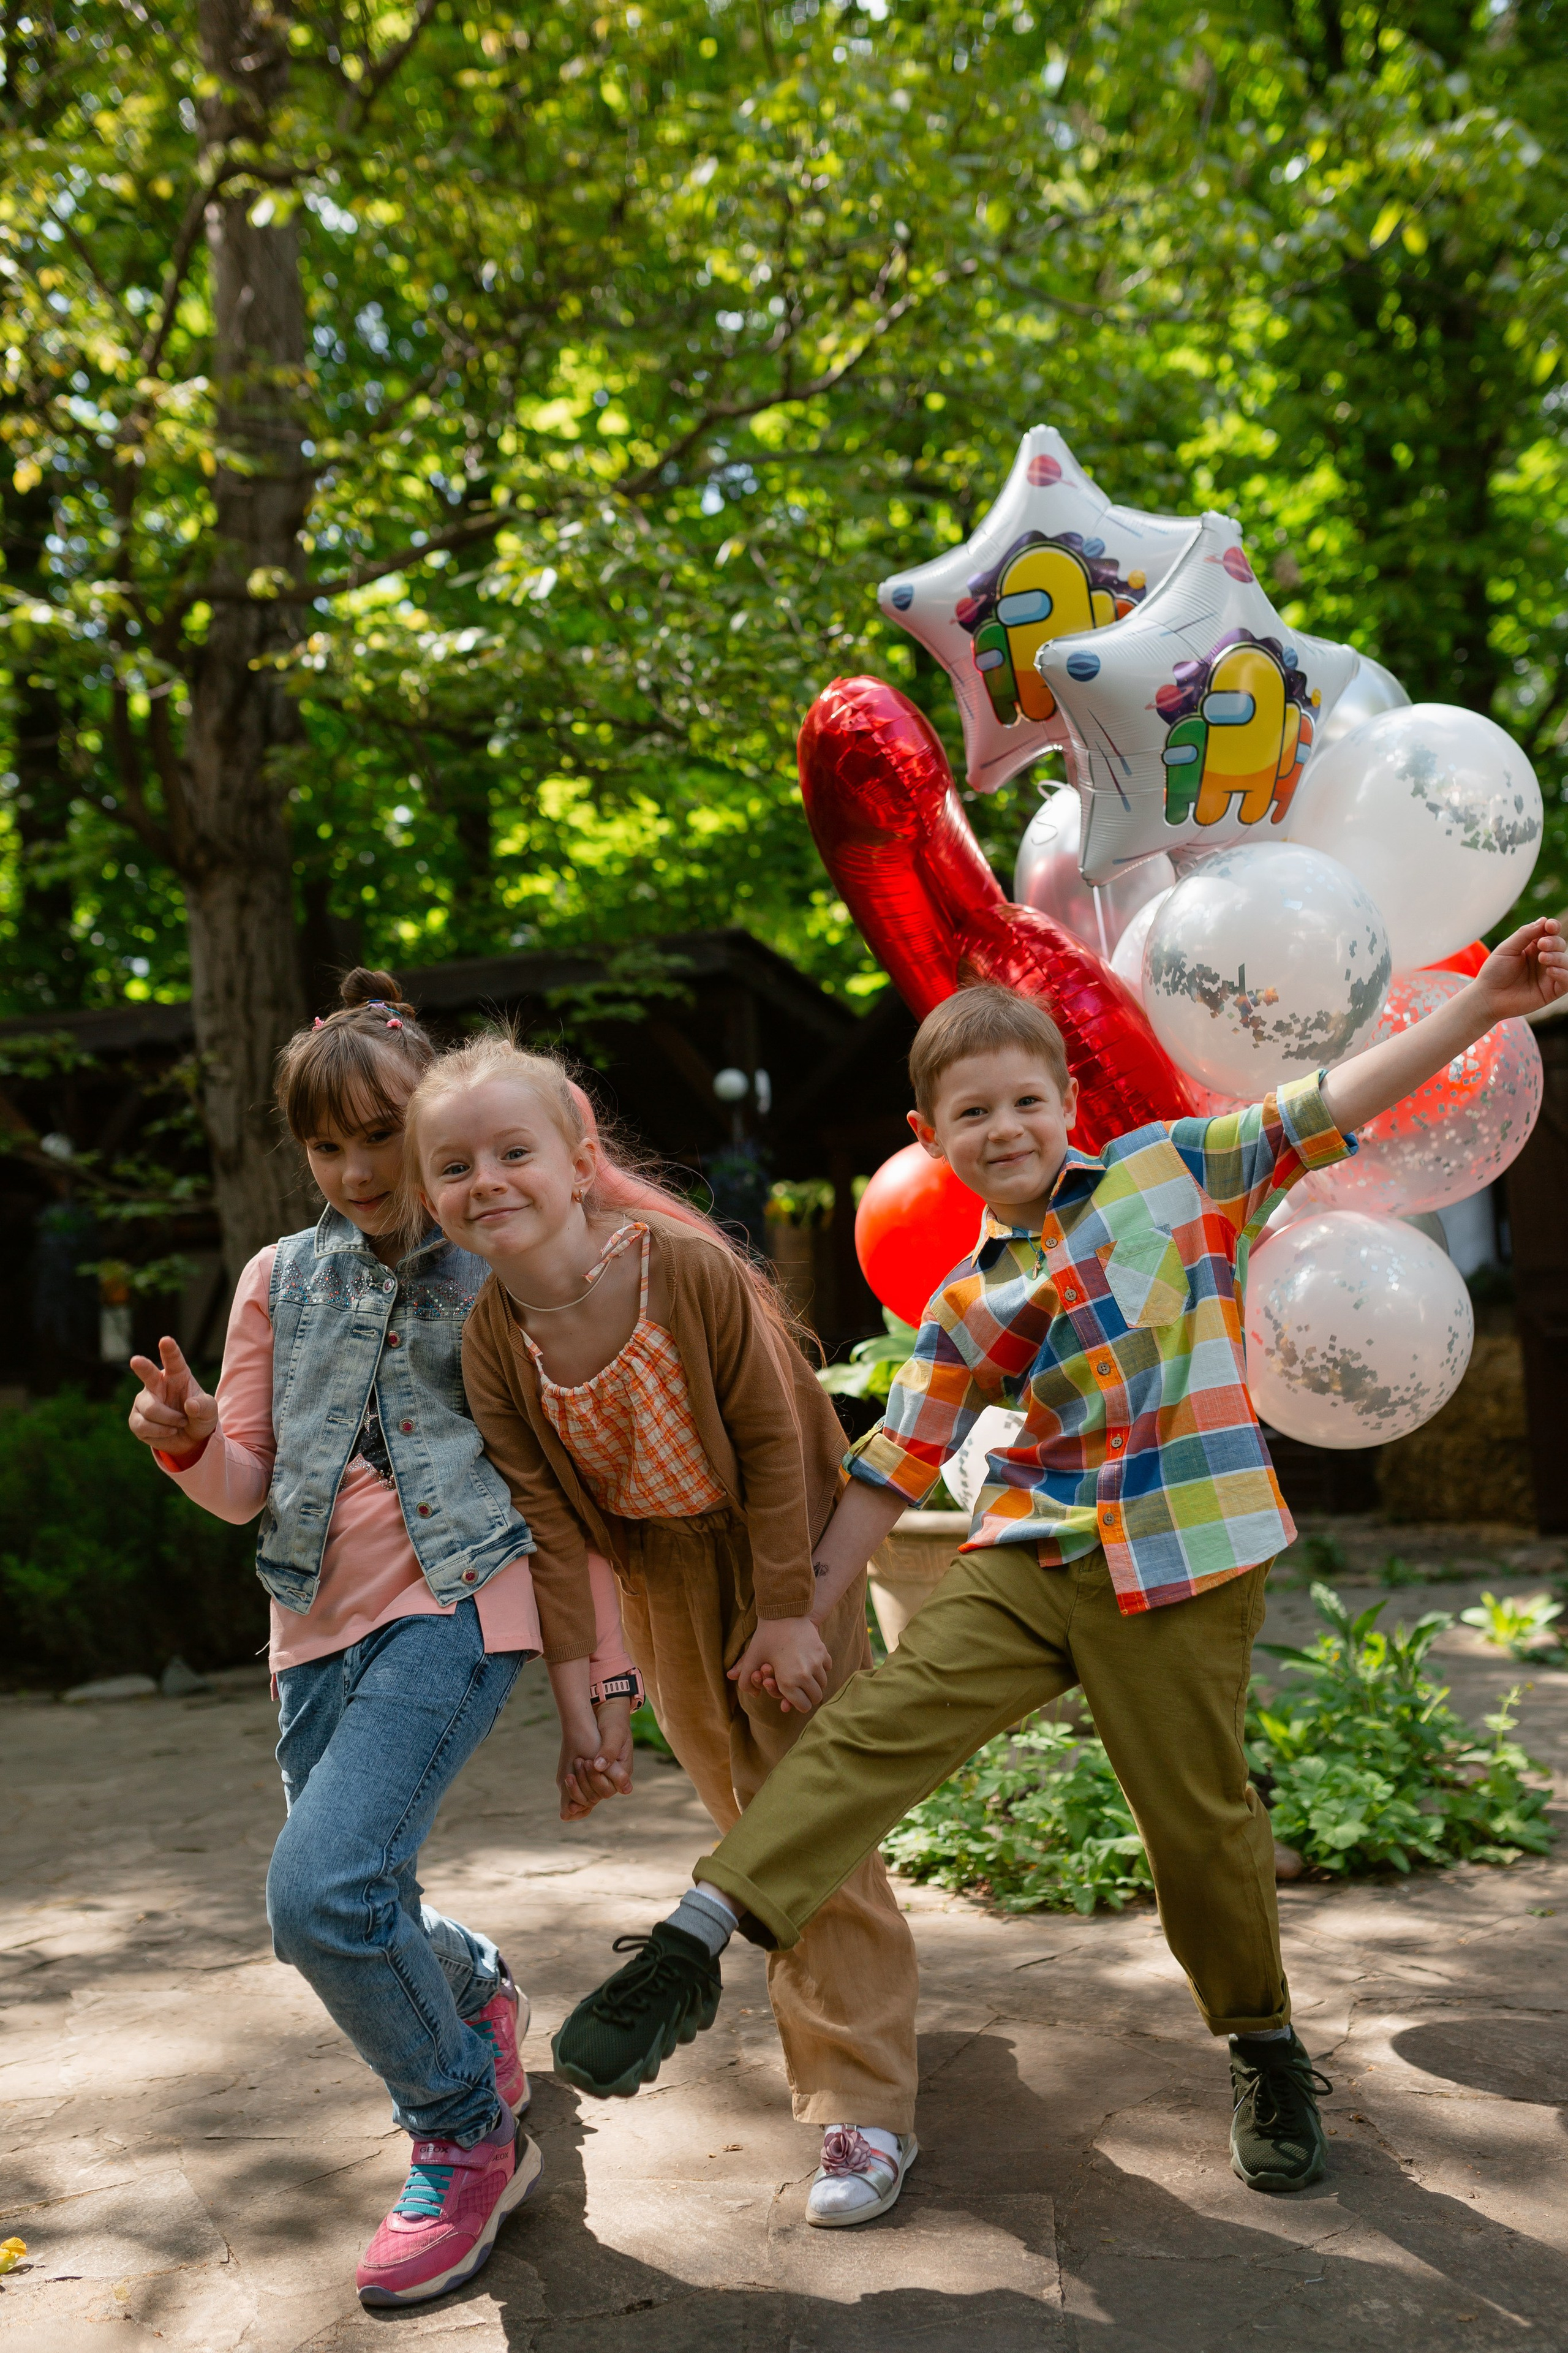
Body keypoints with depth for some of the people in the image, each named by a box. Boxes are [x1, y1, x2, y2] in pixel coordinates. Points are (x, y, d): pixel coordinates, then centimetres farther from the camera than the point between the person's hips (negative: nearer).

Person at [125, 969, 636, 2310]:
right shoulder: (282, 1280, 11)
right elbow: (244, 1488, 10)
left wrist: (600, 1689, -1)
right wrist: (187, 1443, -13)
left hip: (456, 1605, -5)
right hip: (322, 1623, 5)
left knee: (325, 1892, -21)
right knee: (344, 1913, 12)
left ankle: (467, 2140, 5)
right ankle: (477, 1997, 48)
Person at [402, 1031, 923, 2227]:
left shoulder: (692, 1269, -30)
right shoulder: (492, 1342, -19)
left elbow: (772, 1439, -21)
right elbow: (552, 1524, -14)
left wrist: (790, 1607, -18)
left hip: (779, 1542, -4)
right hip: (656, 1564, 4)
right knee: (740, 1797, 18)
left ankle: (865, 2106, 3)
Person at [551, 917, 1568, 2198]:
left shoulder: (1173, 1170, 2)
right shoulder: (966, 1306, 10)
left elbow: (1328, 1107, -3)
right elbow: (897, 1464, 11)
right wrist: (803, 1606, 8)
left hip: (1184, 1561, -3)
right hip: (1028, 1556, 3)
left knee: (1200, 1814, 5)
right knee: (875, 1727, -12)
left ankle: (1267, 2049, 30)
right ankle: (693, 1954, -11)